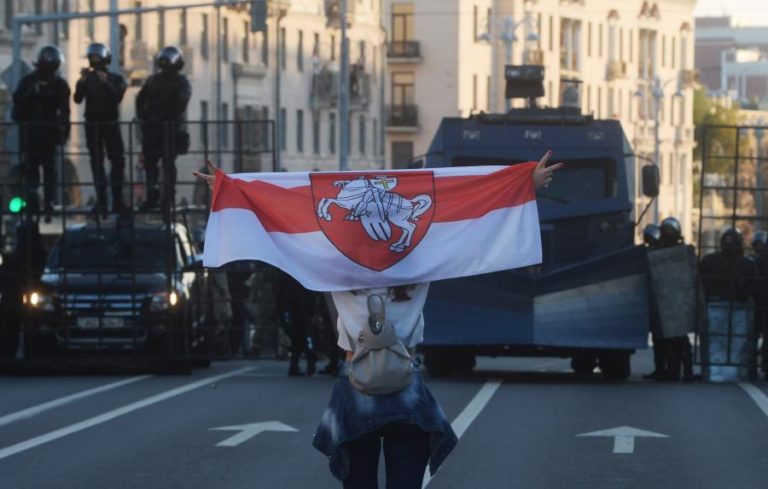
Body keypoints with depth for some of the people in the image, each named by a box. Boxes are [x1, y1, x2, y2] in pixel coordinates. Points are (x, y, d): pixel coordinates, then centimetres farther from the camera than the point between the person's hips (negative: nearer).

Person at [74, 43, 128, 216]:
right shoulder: (87, 79, 6)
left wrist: (106, 83, -25)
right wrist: (82, 82, -21)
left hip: (111, 124, -1)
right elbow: (78, 99, -7)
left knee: (117, 161, -6)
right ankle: (101, 201, 1)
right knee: (97, 163, 0)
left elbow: (118, 97, -13)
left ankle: (117, 201, -3)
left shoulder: (115, 79, 4)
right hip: (92, 125, 1)